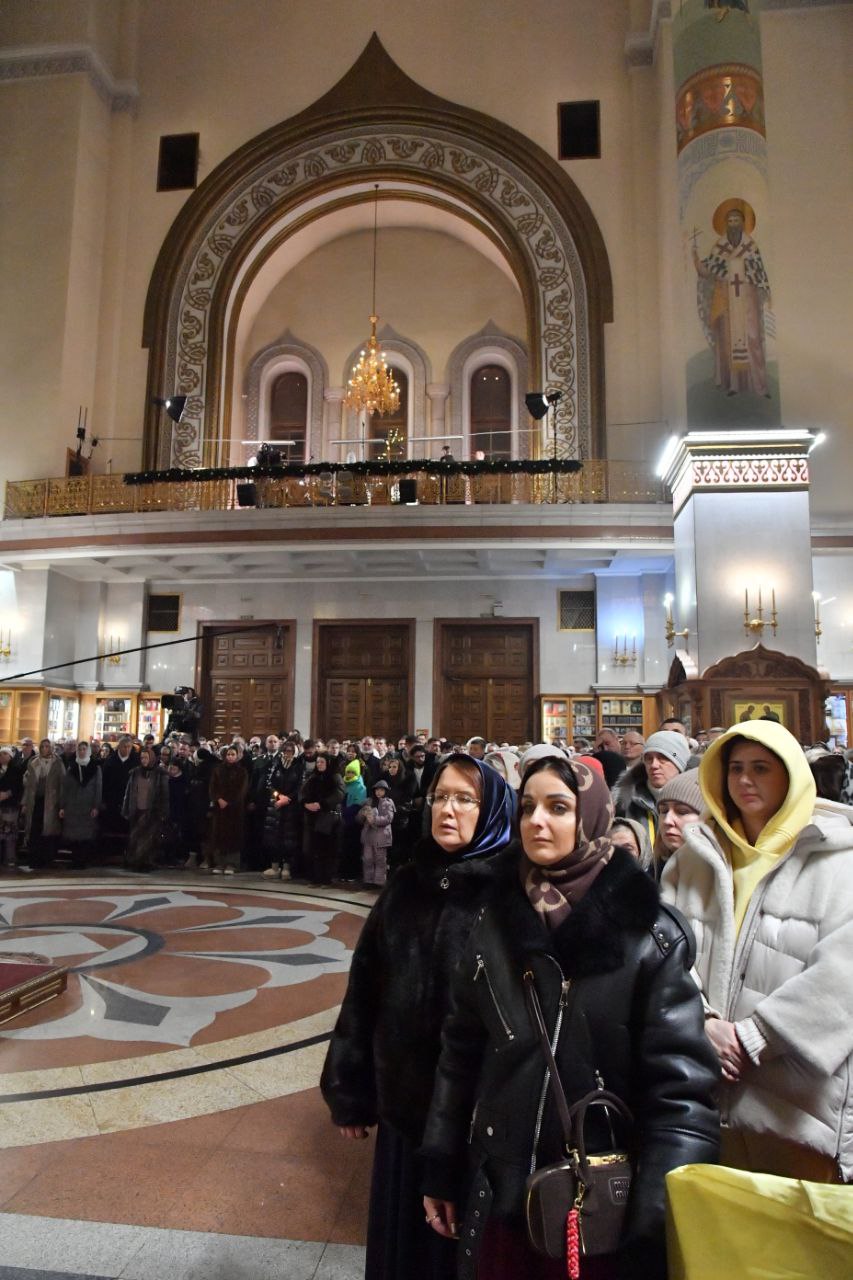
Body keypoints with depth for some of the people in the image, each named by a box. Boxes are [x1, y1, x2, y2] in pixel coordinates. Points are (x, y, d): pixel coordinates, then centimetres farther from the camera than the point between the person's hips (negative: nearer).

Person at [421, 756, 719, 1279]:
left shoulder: (648, 933, -13)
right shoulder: (496, 921, -1)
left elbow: (682, 1085, -14)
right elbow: (461, 1049, 5)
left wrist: (659, 1227, -17)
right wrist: (440, 1173, 8)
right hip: (500, 1194, 3)